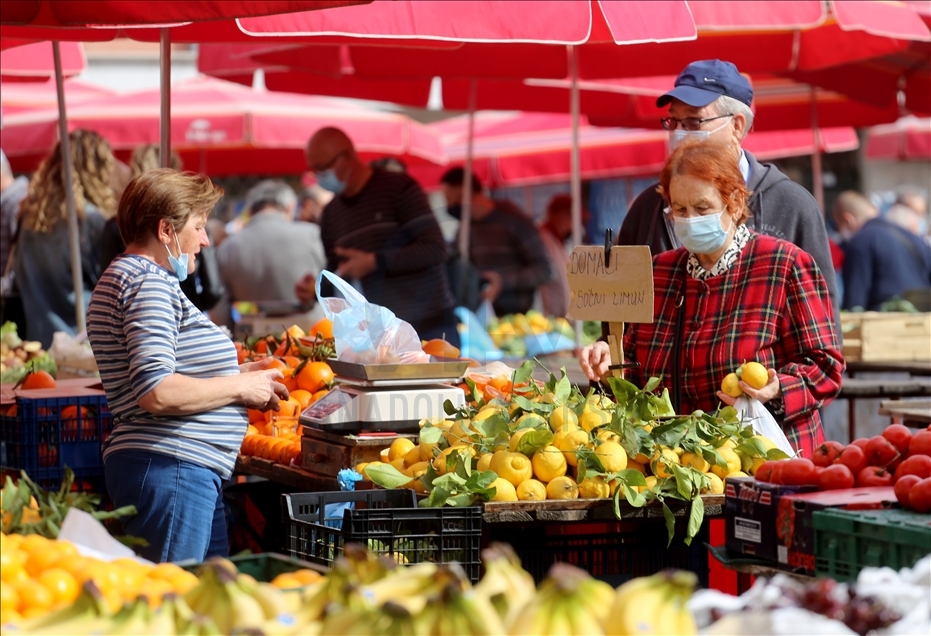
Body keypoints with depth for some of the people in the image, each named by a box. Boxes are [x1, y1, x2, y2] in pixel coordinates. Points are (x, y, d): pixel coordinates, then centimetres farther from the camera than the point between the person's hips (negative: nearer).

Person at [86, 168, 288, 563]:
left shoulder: (131, 275, 22)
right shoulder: (149, 282, -12)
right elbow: (156, 393, -22)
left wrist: (238, 376, 17)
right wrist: (239, 387, -10)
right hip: (168, 470, -11)